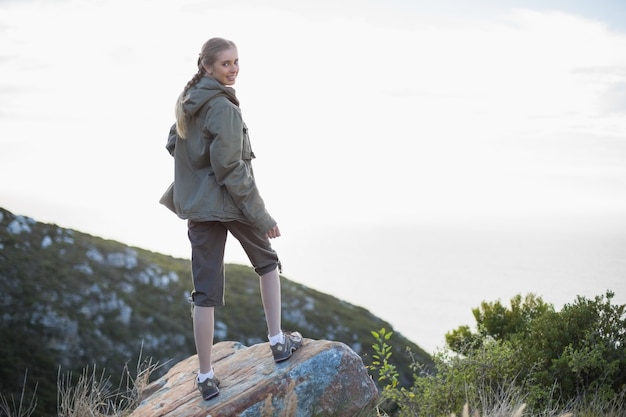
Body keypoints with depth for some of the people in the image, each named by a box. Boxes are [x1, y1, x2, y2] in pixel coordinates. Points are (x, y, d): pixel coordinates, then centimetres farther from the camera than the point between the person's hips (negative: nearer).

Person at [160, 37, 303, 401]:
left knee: (205, 292, 6)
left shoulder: (187, 102, 7)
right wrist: (261, 215, -17)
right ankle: (278, 341, 22)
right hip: (230, 202, -6)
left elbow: (173, 146, 19)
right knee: (267, 262, 21)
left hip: (195, 204, 6)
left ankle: (206, 377, 8)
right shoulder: (223, 107, -17)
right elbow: (231, 167, -20)